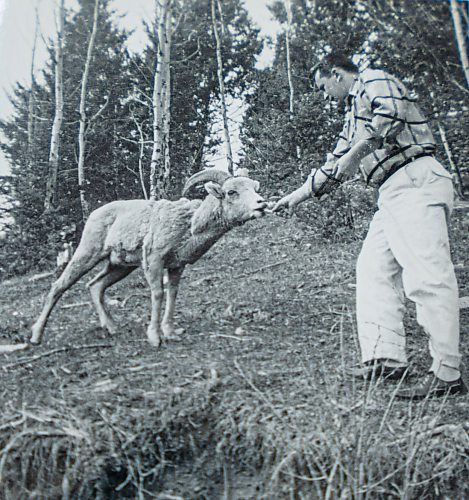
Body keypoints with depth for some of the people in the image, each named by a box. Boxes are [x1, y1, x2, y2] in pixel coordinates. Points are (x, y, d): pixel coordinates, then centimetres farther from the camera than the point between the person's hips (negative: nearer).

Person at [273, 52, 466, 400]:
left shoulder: (373, 81, 4)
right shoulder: (354, 115, 32)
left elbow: (393, 112, -20)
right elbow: (335, 166, 37)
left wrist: (356, 152, -18)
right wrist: (297, 196, 37)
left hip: (415, 180, -11)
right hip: (392, 192, 11)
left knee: (427, 275, -15)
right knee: (374, 271, 6)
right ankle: (387, 358, 5)